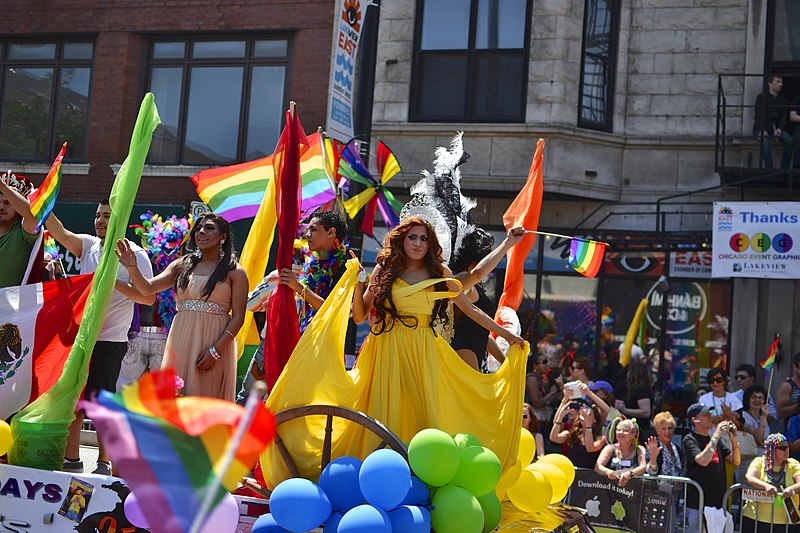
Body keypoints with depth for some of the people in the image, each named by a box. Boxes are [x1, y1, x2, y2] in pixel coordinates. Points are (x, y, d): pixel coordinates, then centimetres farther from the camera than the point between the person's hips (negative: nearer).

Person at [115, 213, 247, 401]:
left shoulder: (234, 272, 1)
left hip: (215, 342, -4)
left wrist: (216, 351, -13)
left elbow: (238, 317, -4)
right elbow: (148, 288, 4)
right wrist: (132, 268, -14)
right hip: (181, 339, 4)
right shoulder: (181, 265, 14)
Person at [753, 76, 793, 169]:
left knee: (789, 140, -26)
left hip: (776, 128, 3)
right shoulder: (761, 97, 7)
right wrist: (762, 130, -23)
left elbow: (784, 116, 7)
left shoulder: (783, 100, 19)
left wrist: (780, 128, -16)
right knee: (765, 140, -36)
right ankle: (770, 168, -38)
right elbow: (759, 115, -5)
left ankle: (784, 168, -21)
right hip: (761, 127, -3)